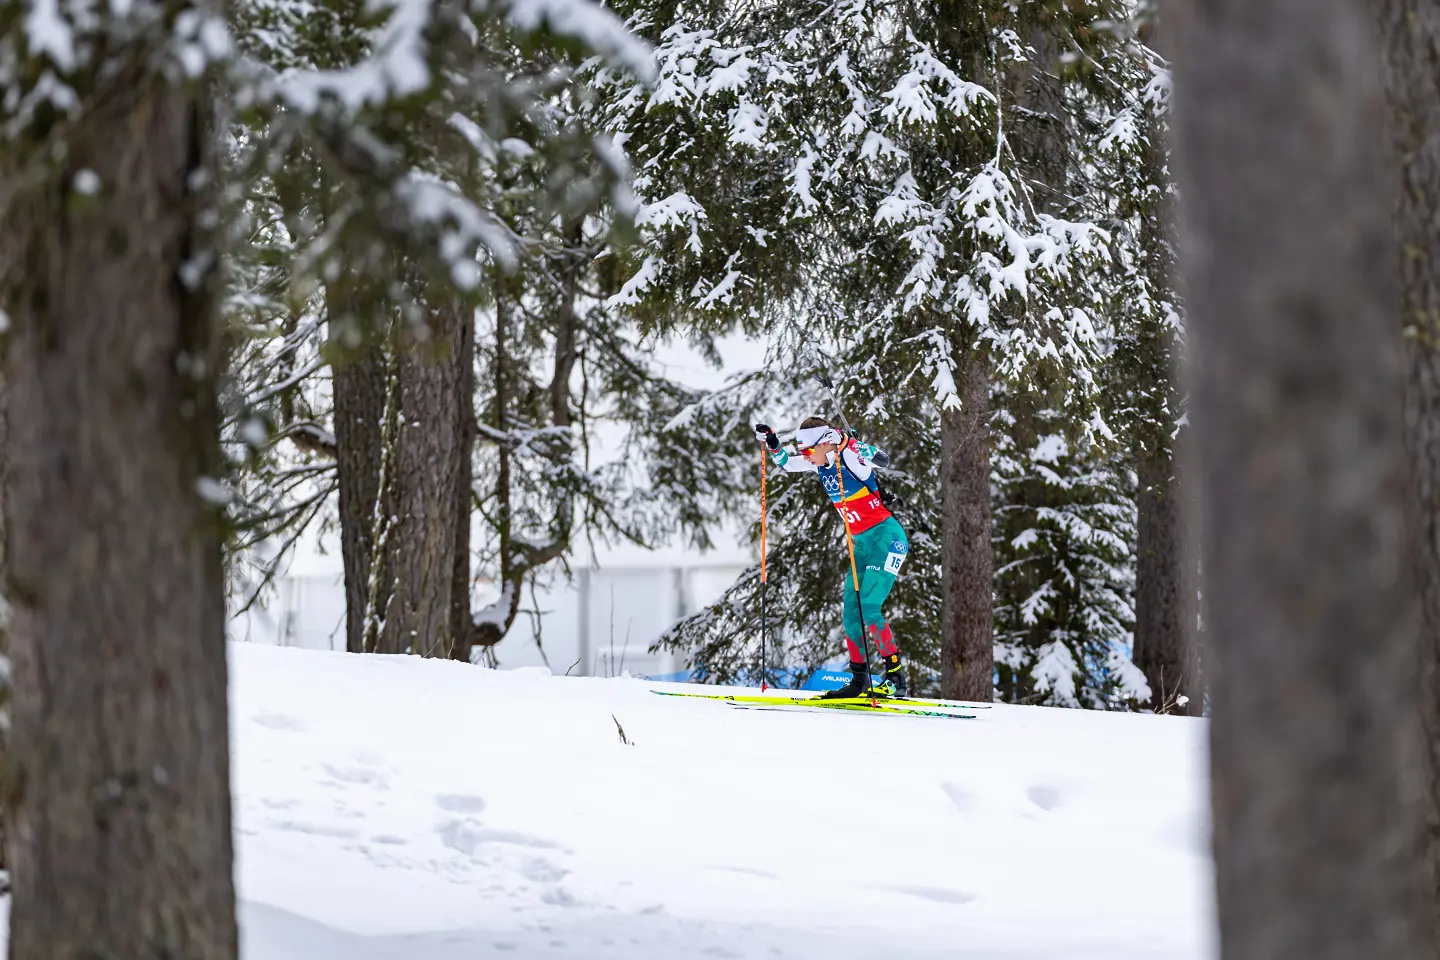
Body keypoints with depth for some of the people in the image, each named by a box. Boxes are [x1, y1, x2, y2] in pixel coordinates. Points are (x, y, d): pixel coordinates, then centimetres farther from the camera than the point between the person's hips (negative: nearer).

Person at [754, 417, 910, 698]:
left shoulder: (850, 458, -17)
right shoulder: (821, 464, 5)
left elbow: (882, 459, -34)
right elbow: (787, 464, 20)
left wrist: (848, 445, -50)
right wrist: (772, 444, 2)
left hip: (887, 537, -9)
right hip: (861, 543, 9)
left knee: (868, 608, -18)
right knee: (851, 614, 6)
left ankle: (895, 676, -12)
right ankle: (859, 680, 15)